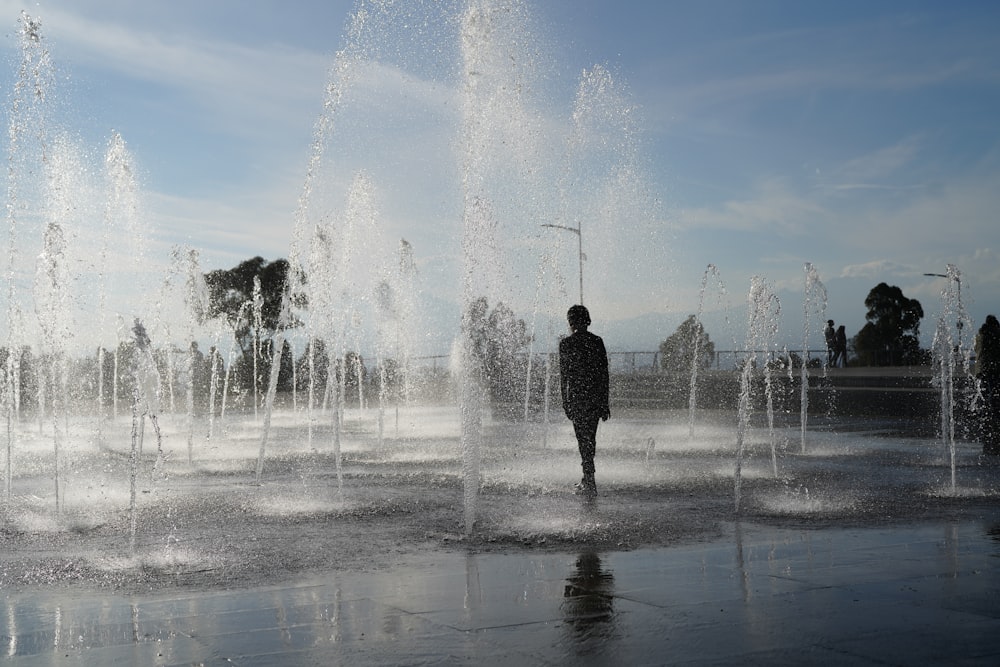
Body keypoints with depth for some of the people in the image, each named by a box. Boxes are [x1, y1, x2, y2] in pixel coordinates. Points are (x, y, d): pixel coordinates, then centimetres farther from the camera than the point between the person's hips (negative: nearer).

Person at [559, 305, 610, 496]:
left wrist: (565, 401, 2)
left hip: (577, 396, -4)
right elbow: (604, 372, 5)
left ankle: (590, 483, -6)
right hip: (596, 395, 4)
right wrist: (605, 402, 11)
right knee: (590, 438, 15)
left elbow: (564, 374, -5)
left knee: (583, 439, -2)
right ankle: (587, 480, 25)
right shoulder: (598, 341, 4)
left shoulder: (566, 343, -5)